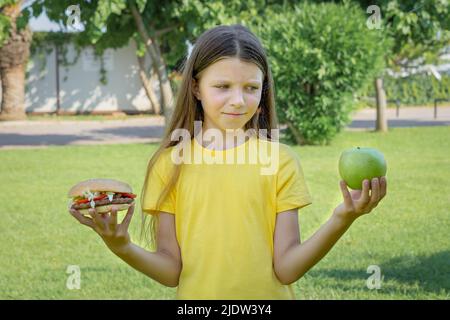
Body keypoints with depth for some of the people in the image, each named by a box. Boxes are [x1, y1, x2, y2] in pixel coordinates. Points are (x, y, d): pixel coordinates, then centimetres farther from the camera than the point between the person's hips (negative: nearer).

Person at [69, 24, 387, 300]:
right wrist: (124, 247, -20)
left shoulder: (280, 160, -5)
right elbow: (171, 270, -4)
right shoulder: (169, 164, -3)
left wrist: (340, 220, -22)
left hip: (267, 294, 0)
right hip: (198, 293, 1)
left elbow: (286, 268, -10)